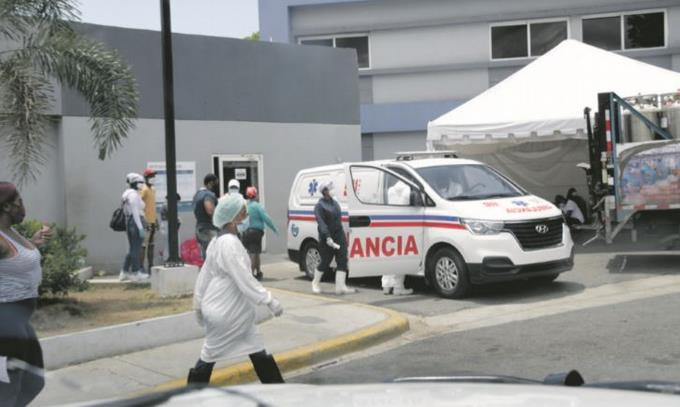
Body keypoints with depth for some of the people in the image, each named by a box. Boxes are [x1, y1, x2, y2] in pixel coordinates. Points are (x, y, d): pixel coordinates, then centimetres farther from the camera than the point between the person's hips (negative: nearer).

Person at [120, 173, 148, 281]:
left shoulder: (128, 194, 16)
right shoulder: (134, 195, -14)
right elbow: (135, 212, -19)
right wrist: (140, 228, -20)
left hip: (129, 222, 10)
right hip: (136, 222, -10)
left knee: (133, 249, 15)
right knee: (136, 249, -2)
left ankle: (124, 272, 16)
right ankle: (136, 272, 4)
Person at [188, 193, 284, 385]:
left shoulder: (218, 241, 9)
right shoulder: (230, 243, -22)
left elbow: (205, 273, 15)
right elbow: (244, 279, -24)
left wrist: (199, 304, 21)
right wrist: (270, 300, -19)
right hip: (226, 312, -9)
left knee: (257, 351, 13)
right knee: (211, 354, 3)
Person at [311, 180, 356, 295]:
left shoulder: (335, 203, 14)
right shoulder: (320, 206, -10)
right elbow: (321, 223, -21)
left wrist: (341, 234, 17)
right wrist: (328, 237, -32)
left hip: (339, 236, 7)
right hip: (326, 238, -7)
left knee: (342, 261, -5)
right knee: (325, 262, 2)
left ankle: (340, 286, -5)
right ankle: (315, 283, 24)